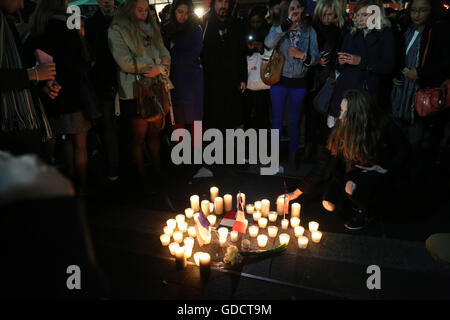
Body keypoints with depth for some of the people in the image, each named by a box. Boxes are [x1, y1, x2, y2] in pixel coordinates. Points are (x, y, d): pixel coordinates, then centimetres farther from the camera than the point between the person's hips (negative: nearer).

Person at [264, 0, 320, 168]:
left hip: (299, 82, 1)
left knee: (294, 120, 12)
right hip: (280, 80, -1)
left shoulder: (309, 31, 3)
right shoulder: (278, 27, -1)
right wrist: (289, 22, -23)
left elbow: (315, 58, 0)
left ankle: (292, 155, 25)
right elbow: (268, 43, -23)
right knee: (277, 119, 8)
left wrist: (302, 55, -21)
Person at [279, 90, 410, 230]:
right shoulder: (341, 129, -13)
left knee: (352, 186, -32)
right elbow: (324, 165, -9)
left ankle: (368, 212, -1)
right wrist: (296, 193, -9)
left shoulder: (384, 125, -20)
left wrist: (382, 168, -19)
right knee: (329, 205, -18)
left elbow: (403, 152, -3)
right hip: (357, 175, 4)